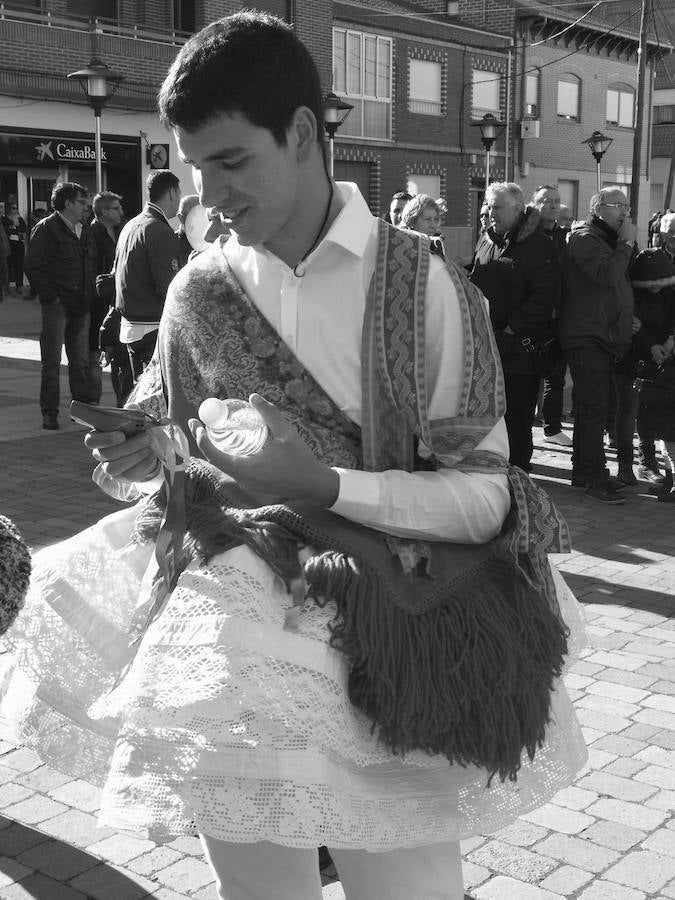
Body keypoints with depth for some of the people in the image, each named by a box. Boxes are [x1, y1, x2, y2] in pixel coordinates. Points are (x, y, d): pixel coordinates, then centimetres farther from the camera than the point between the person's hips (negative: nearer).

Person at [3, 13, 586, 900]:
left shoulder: (423, 284, -9)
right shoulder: (200, 291, 2)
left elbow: (483, 500, -10)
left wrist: (318, 483, -23)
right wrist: (149, 456, -9)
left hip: (387, 632, -3)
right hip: (240, 623, 3)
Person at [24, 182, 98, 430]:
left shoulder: (85, 232, 17)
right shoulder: (46, 228, -5)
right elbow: (33, 267, -10)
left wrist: (90, 297, 10)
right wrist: (52, 297, -14)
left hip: (81, 307, 6)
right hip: (57, 306, -6)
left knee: (81, 361, 10)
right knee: (52, 362, 0)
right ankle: (49, 413, 5)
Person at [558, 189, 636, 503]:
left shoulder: (609, 240, 21)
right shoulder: (584, 238, -10)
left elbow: (629, 276, 21)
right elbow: (608, 274, -25)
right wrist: (627, 243, -15)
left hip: (605, 336, 10)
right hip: (587, 338, -10)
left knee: (591, 408, 14)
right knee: (593, 409, -11)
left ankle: (582, 471, 22)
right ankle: (595, 478, -9)